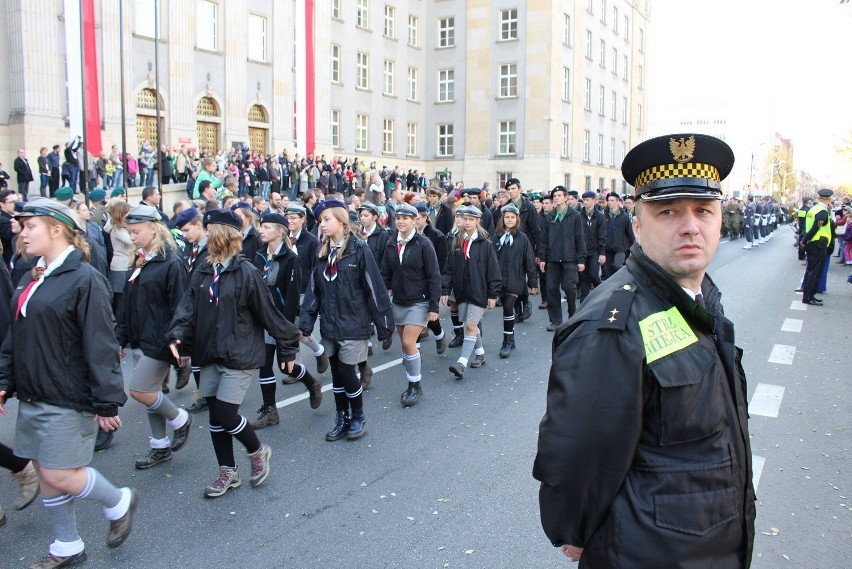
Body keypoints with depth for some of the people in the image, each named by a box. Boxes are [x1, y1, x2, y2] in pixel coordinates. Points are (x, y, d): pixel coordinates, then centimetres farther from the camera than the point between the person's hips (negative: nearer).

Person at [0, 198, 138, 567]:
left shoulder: (84, 279, -16)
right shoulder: (33, 279, 9)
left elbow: (100, 346, -19)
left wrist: (106, 401, -18)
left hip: (68, 399, -8)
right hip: (33, 397, 8)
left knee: (59, 476, -4)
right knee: (44, 472, 14)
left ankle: (118, 502, 23)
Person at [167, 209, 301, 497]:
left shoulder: (246, 272, -13)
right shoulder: (201, 273, 5)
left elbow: (268, 312, -9)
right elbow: (188, 307, 0)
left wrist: (288, 347, -3)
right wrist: (178, 335, -19)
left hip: (239, 357, -6)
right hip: (210, 356, 7)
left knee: (226, 415, -7)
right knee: (215, 417, 12)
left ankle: (258, 451, 21)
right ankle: (227, 472, 29)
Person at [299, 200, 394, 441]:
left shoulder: (359, 250, -10)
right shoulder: (322, 252, 7)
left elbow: (374, 288, -11)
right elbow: (313, 290, 7)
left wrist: (383, 323, -11)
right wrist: (306, 322, 0)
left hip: (353, 324, -5)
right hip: (329, 324, 5)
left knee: (346, 371, -2)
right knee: (336, 373, 12)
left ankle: (358, 416, 22)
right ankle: (342, 420, 27)